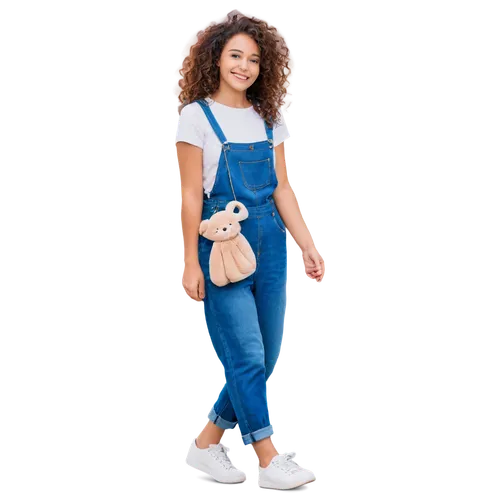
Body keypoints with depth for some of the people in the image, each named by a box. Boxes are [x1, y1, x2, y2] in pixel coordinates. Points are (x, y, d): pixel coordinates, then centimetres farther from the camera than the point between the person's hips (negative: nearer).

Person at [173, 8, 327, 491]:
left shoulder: (271, 117, 10)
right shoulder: (196, 115, -3)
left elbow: (282, 188, 10)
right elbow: (190, 194, -6)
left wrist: (308, 247, 4)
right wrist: (190, 263, -8)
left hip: (270, 243, 6)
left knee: (266, 357, 7)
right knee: (246, 356, -7)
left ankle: (207, 443, 22)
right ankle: (270, 461, 4)